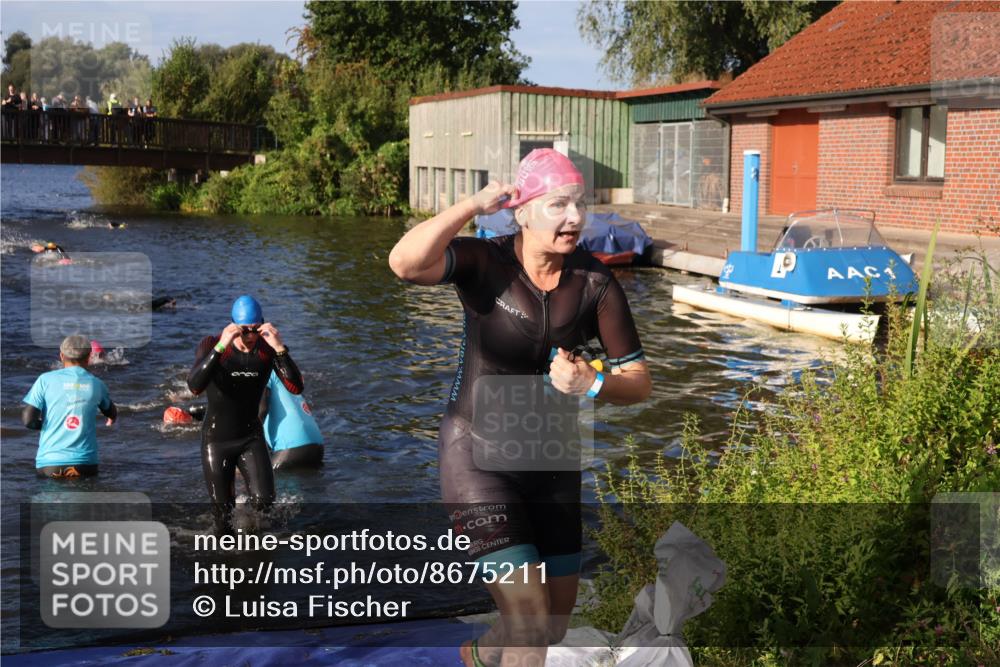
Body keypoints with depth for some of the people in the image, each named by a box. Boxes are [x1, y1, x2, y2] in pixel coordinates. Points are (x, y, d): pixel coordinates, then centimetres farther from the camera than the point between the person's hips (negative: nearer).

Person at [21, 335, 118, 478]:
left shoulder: (46, 380, -1)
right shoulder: (96, 384, 6)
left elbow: (27, 420, -6)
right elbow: (112, 414, 25)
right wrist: (112, 417, 50)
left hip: (49, 463, -1)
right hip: (85, 464, 2)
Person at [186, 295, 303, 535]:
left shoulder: (268, 349, -12)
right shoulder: (211, 344, -16)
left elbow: (296, 388, -23)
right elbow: (194, 387, -33)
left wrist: (280, 348, -35)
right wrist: (221, 346, -41)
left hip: (251, 437, 1)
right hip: (216, 439, -1)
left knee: (264, 502, -16)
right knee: (223, 513, 4)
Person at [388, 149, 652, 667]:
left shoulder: (595, 283, -8)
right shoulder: (484, 263, -17)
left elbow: (638, 382, -4)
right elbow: (404, 263, -37)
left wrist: (591, 385, -24)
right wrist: (475, 205, -30)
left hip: (551, 461, 5)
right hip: (478, 456, -5)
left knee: (555, 625, 19)